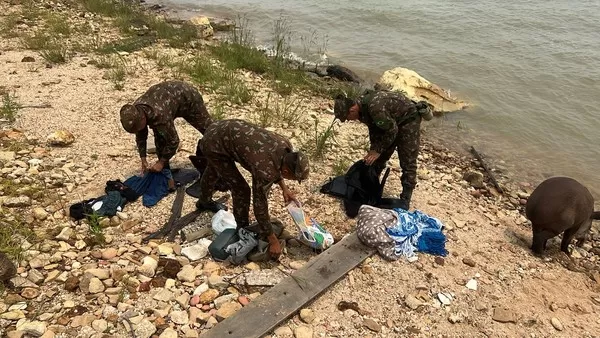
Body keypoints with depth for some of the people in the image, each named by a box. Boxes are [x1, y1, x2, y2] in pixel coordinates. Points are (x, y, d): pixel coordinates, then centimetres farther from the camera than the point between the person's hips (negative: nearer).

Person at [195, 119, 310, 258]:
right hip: (214, 143, -9)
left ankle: (204, 202, 63)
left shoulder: (285, 146, -13)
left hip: (223, 128, 9)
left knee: (213, 170, 34)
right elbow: (260, 205, -23)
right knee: (241, 190, -7)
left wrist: (284, 188, 5)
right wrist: (273, 240, -15)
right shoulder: (265, 170, -33)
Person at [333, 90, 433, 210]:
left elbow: (392, 130, -27)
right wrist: (373, 149, -1)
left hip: (409, 120, -9)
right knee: (380, 157, 12)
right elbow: (374, 128, 5)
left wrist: (378, 150, -19)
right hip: (392, 121, 9)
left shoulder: (375, 108, -37)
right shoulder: (362, 105, -8)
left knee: (408, 163, -7)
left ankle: (405, 200, -2)